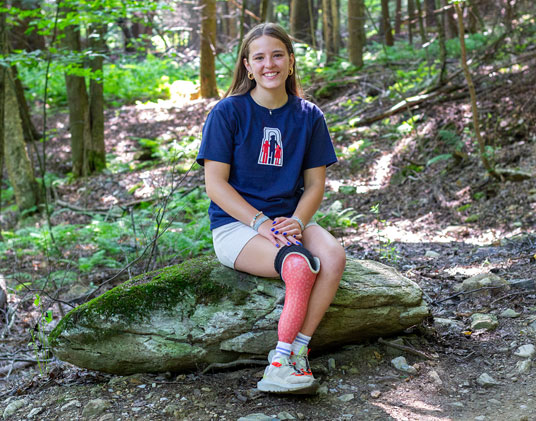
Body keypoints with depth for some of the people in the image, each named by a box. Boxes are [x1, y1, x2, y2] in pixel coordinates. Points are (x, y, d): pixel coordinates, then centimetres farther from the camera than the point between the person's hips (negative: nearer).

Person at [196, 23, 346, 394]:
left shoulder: (308, 116, 6)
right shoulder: (228, 112, -5)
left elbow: (315, 183, 7)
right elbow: (215, 183, -8)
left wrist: (297, 221, -13)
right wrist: (260, 223, -19)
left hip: (289, 220, 4)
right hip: (235, 224, -4)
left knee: (334, 256, -27)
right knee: (299, 265, -32)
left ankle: (285, 361, -23)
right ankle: (289, 358, -17)